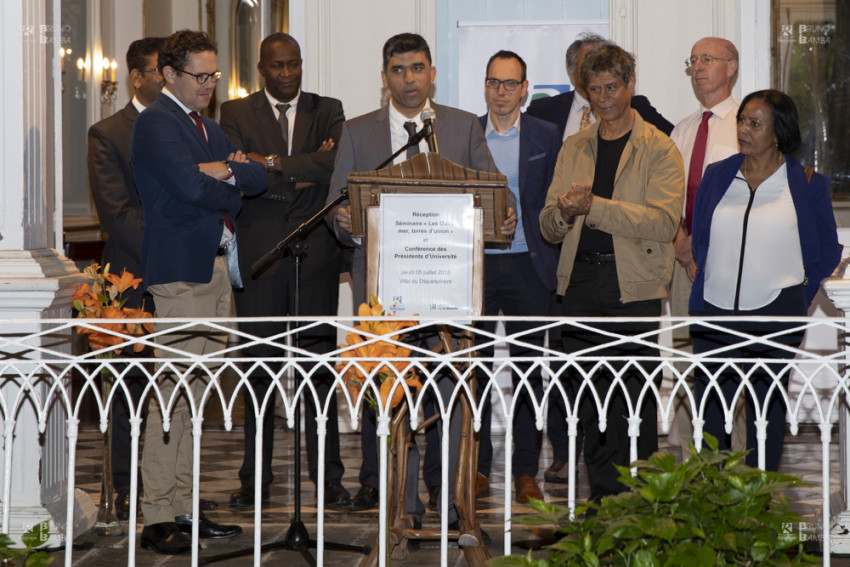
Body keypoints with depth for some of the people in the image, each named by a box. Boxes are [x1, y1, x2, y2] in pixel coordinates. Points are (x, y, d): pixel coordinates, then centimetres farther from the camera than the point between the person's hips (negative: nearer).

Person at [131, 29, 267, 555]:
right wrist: (232, 189, -1)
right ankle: (159, 516, -7)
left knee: (197, 393, 9)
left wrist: (224, 171, -6)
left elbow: (258, 178, 13)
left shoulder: (208, 128, 22)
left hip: (216, 268, 9)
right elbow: (188, 185, -19)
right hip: (181, 269, -9)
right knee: (175, 389, -10)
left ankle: (185, 507, 13)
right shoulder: (155, 123, -6)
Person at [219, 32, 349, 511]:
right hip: (259, 253, -1)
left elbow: (337, 163, -9)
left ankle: (329, 477, 8)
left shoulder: (327, 111, 10)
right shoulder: (237, 113, 7)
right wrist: (301, 178, -11)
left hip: (316, 253, 1)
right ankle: (256, 480, 7)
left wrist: (272, 164, -14)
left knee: (321, 366, 3)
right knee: (260, 367, 1)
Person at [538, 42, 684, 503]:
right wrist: (564, 213, -9)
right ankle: (603, 499, 12)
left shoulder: (659, 149, 1)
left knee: (635, 400, -5)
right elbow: (548, 227, 15)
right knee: (591, 396, 5)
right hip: (581, 284, 4)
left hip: (634, 287, -4)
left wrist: (594, 206, -20)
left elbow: (663, 221, -13)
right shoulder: (574, 148, 17)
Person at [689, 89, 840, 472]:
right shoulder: (716, 176, 8)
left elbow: (826, 255, 10)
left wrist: (794, 298, 8)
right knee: (710, 409, 1)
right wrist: (718, 281, 12)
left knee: (767, 410, 4)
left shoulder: (807, 185, 0)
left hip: (775, 315, -2)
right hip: (714, 311, 2)